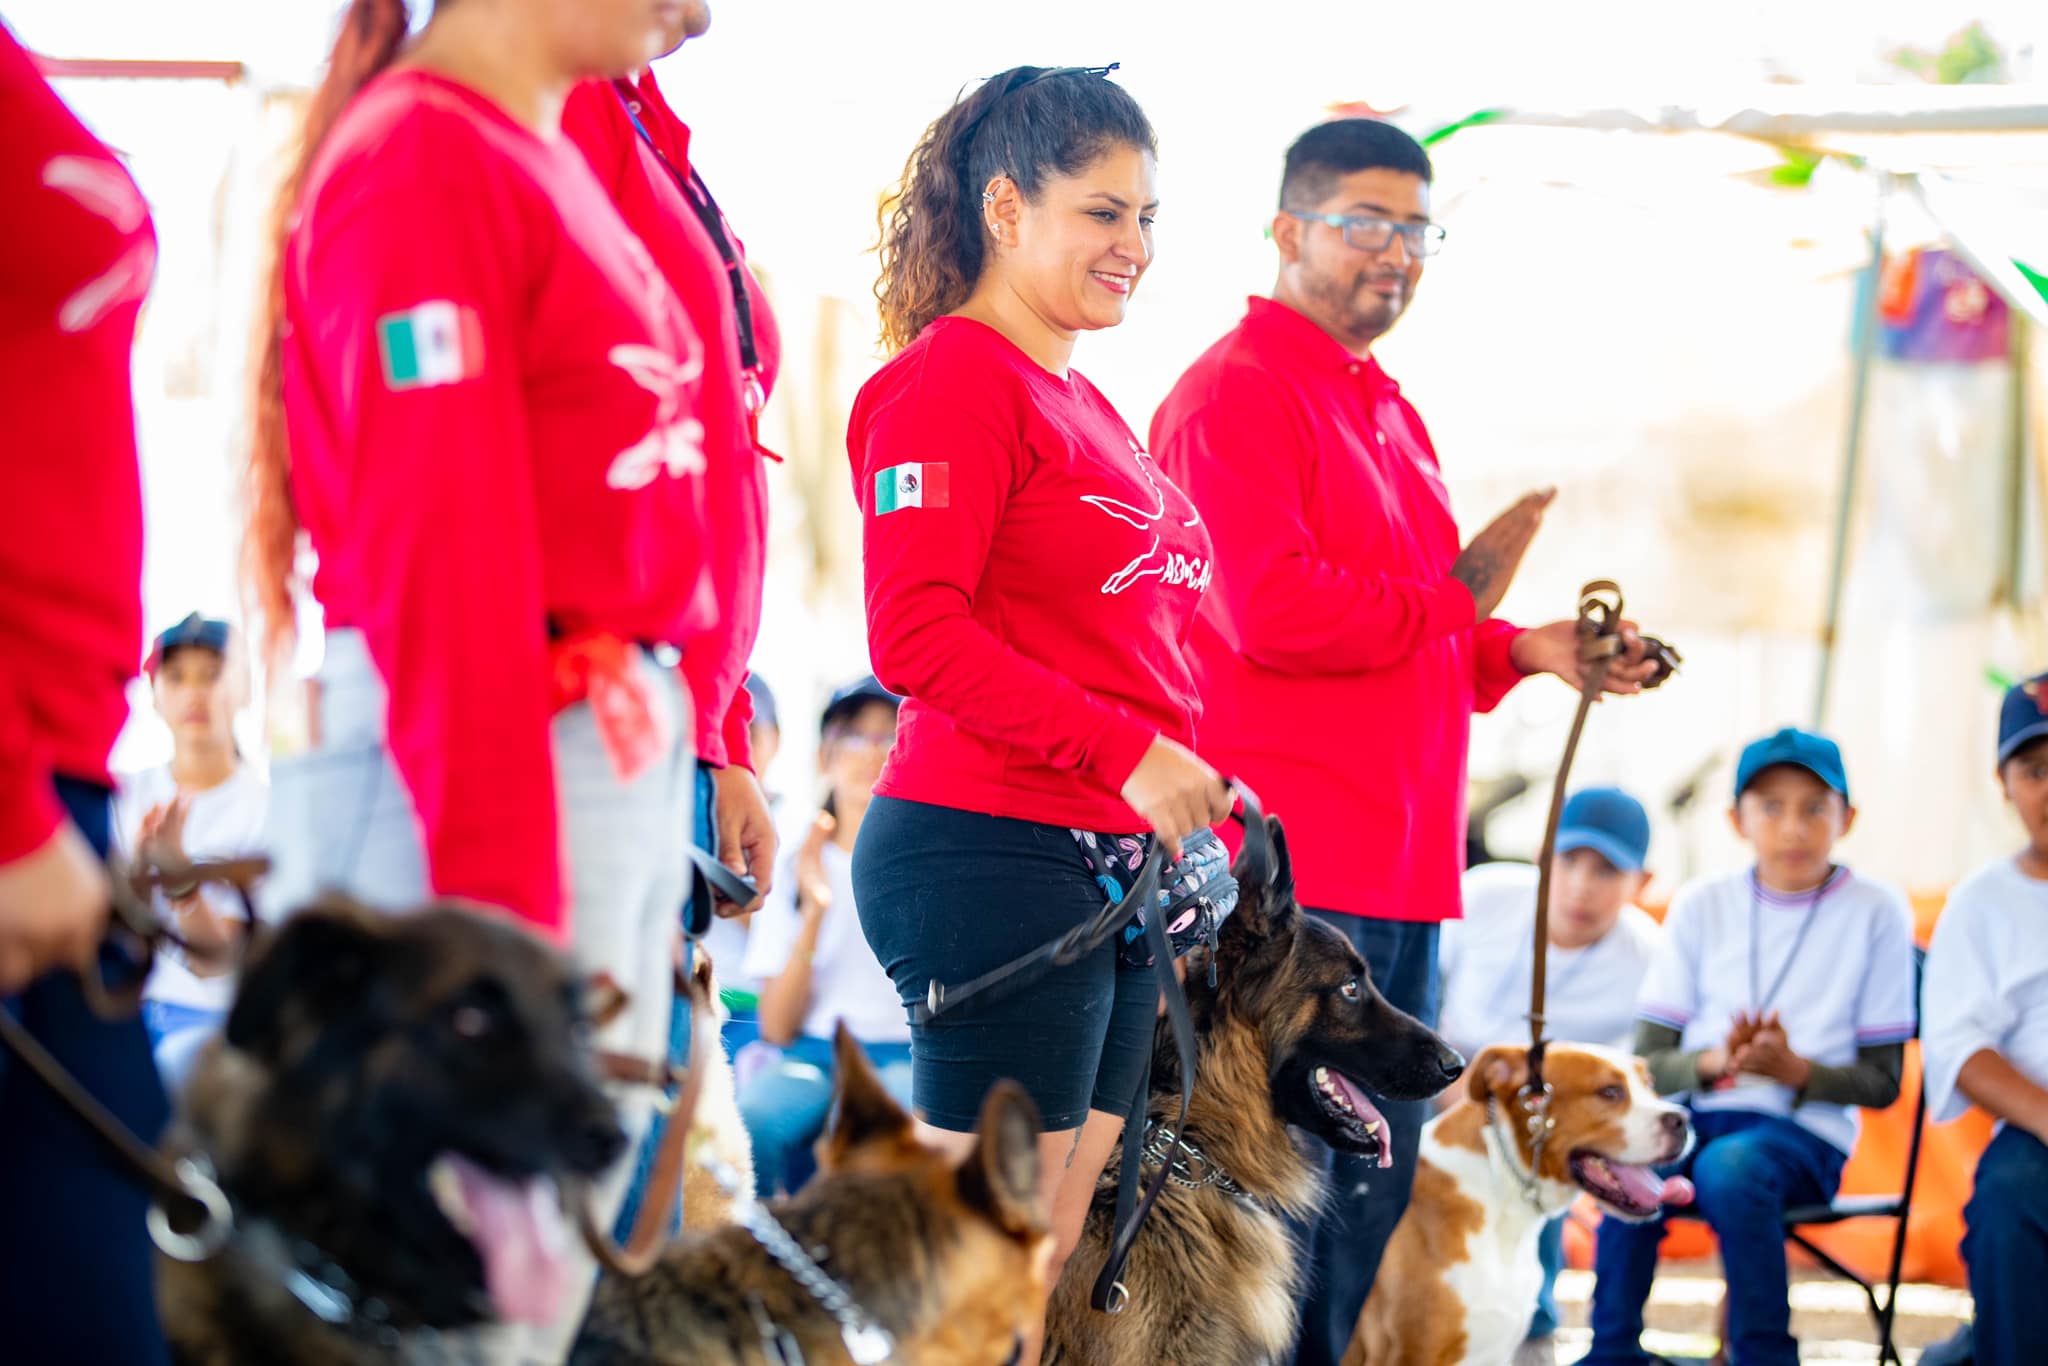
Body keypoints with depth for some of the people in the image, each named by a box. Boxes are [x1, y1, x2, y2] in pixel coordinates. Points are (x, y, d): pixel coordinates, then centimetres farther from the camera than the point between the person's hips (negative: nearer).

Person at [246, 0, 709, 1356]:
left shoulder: (554, 163, 16)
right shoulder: (429, 162, -11)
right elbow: (441, 567, -17)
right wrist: (501, 904, -19)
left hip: (625, 761, 9)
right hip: (481, 762, -9)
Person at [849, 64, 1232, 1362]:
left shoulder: (1087, 406, 19)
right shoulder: (952, 381, -9)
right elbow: (915, 636, -18)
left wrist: (1201, 792, 14)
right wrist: (1127, 752, -21)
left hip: (1119, 867, 10)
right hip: (995, 853, -10)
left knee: (1084, 1253, 11)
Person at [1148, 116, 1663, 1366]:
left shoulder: (1387, 411, 21)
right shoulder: (1237, 393, -9)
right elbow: (1273, 611, -22)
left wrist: (1526, 650, 10)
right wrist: (1455, 600, -9)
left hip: (1400, 859, 10)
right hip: (1291, 862, -10)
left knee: (1375, 1193, 14)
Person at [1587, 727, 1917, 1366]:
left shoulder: (1876, 913, 2)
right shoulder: (1702, 906, 9)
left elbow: (1882, 1082, 2)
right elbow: (1646, 1062, 6)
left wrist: (1796, 1070, -16)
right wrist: (1712, 1062, -15)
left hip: (1804, 1128, -2)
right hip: (1697, 1114, 2)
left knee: (1729, 1168, -37)